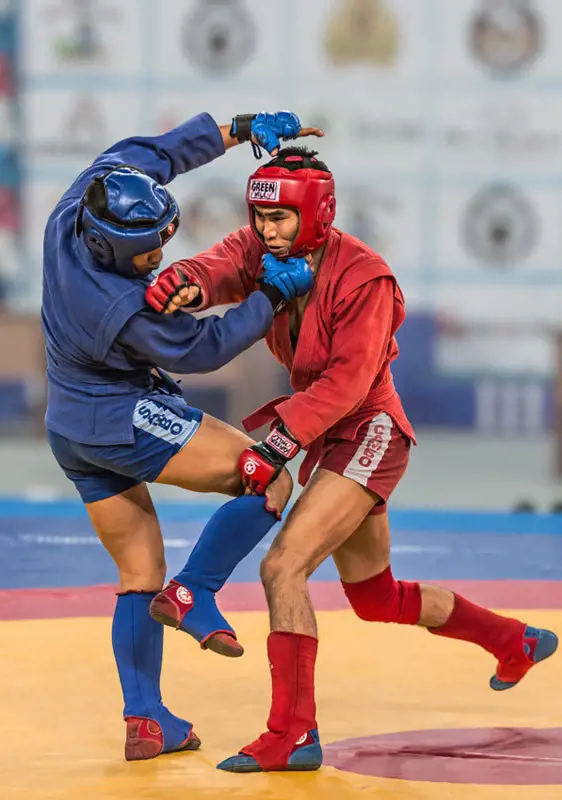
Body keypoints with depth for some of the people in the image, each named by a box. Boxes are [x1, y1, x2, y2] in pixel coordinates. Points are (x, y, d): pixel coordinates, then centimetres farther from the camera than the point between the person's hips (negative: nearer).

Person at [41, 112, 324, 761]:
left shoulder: (71, 218, -13)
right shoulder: (129, 310, -32)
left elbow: (141, 155, 1)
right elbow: (206, 349, -14)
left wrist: (240, 128, -1)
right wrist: (273, 293, -9)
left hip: (71, 429, 9)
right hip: (124, 420, -9)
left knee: (139, 573, 14)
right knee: (271, 480, -5)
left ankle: (145, 720, 12)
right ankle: (195, 594, -4)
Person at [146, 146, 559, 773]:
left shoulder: (362, 276, -21)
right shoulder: (266, 251, -2)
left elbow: (346, 381, -26)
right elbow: (226, 266, -21)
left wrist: (281, 441, -34)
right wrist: (187, 283, -45)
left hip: (367, 433, -9)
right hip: (329, 438, 9)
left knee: (282, 568, -22)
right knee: (377, 599, 23)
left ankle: (294, 735, -21)